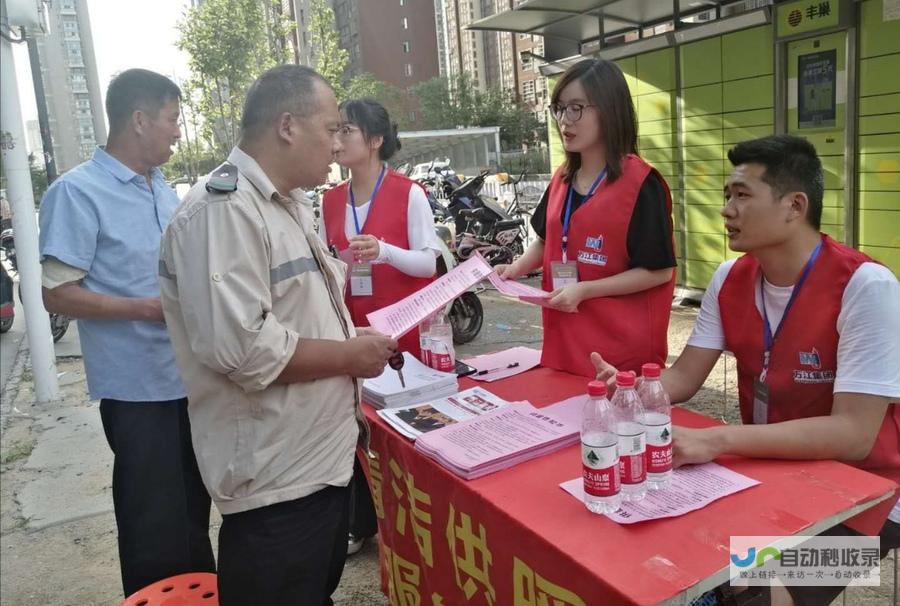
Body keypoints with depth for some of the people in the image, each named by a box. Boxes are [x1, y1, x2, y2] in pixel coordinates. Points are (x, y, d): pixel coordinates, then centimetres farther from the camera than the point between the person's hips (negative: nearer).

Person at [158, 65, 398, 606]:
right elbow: (239, 347, -31)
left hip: (323, 457, 10)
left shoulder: (292, 204, 12)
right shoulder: (222, 209, -21)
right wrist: (350, 356, -19)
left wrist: (356, 339, 6)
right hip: (276, 479, -9)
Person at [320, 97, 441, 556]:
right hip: (352, 328, 5)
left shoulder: (409, 193, -7)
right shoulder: (331, 200, 9)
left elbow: (430, 262, -9)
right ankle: (360, 523, 23)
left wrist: (384, 251, -25)